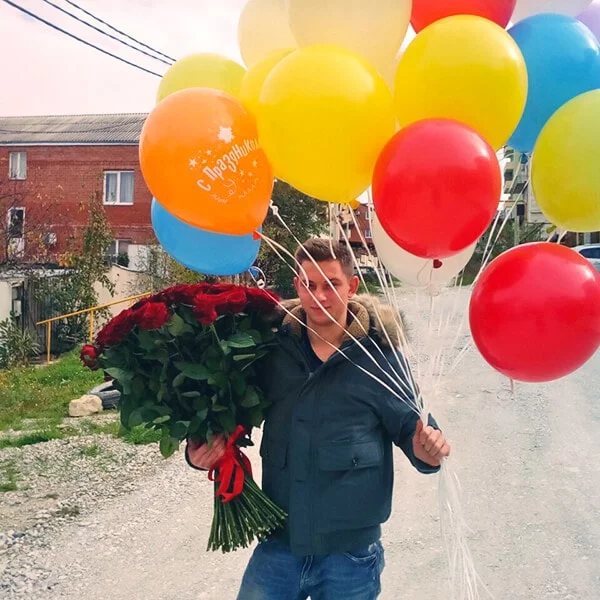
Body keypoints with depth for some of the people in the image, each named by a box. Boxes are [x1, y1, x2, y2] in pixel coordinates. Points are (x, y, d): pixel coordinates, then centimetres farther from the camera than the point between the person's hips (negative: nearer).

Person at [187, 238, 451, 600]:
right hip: (279, 543, 2)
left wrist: (426, 450, -22)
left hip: (351, 549, -1)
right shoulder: (275, 347, -2)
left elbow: (410, 427, -1)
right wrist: (203, 449, -8)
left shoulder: (378, 354, -9)